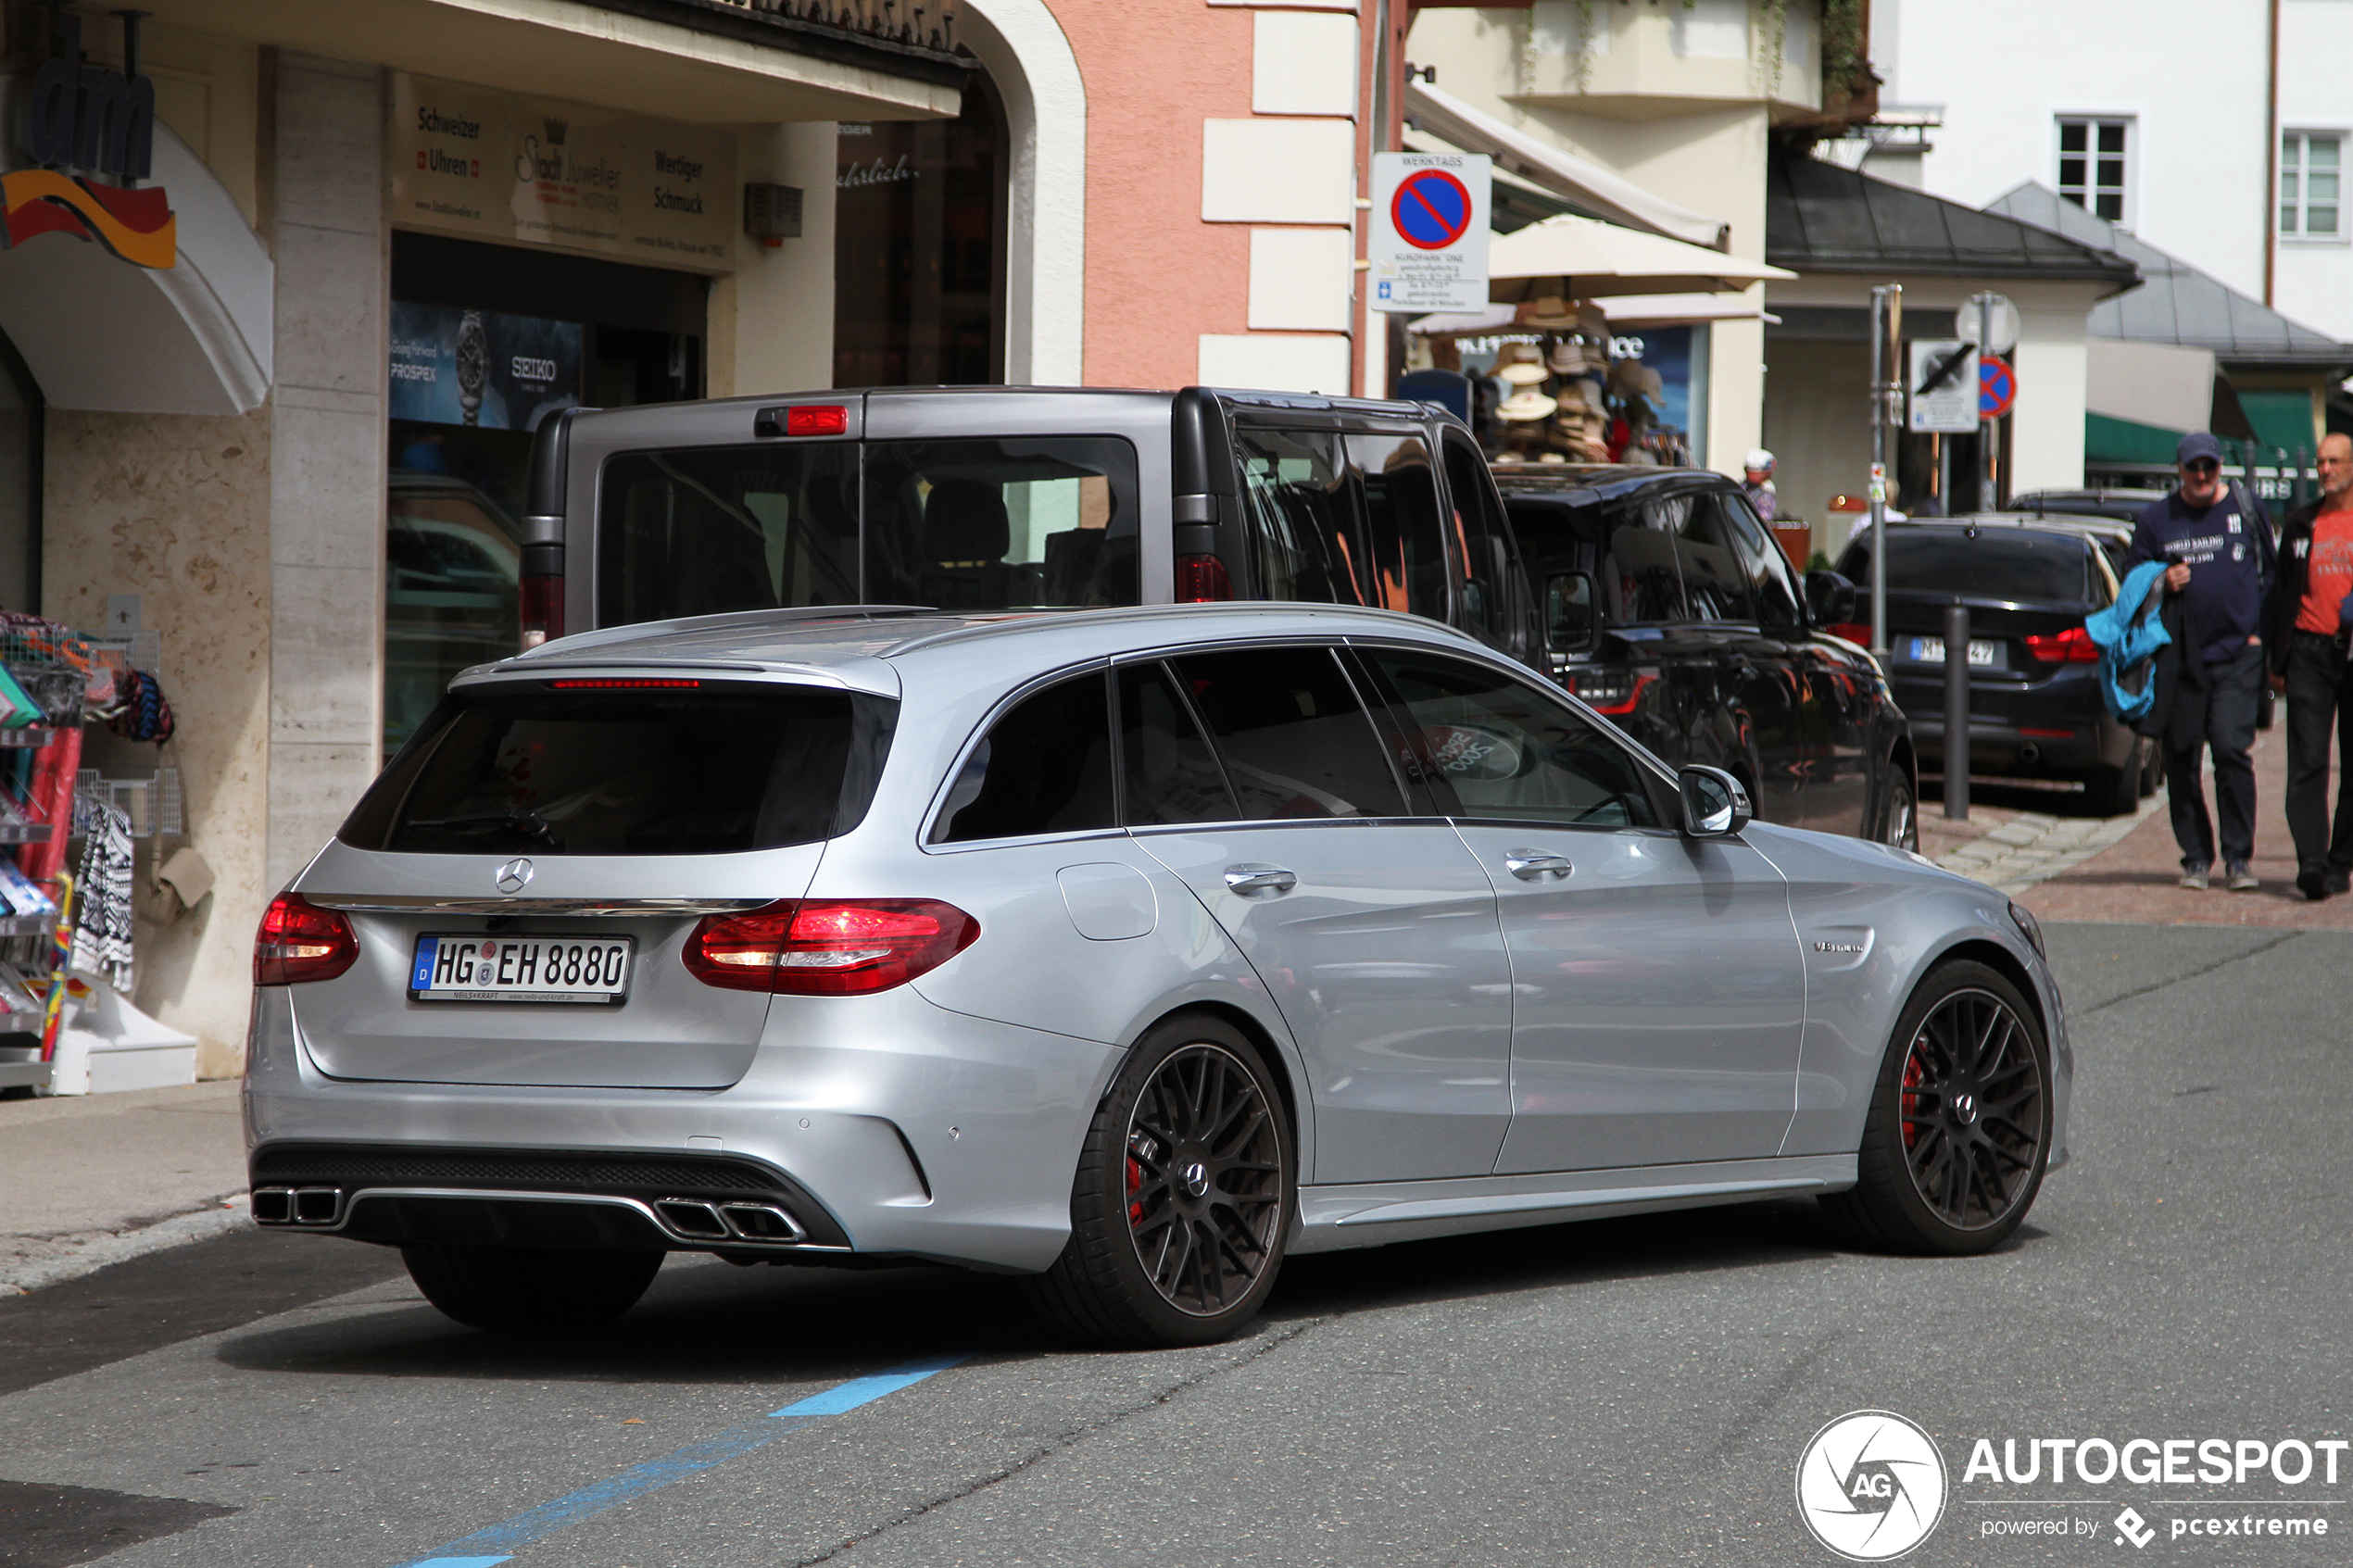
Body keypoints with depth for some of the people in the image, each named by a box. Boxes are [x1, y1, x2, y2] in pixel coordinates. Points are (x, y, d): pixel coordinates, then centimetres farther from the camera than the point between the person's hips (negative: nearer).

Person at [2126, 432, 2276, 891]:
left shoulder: (2245, 509, 7)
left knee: (2231, 748, -13)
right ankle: (2195, 857, 14)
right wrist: (2161, 583, -7)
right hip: (2181, 659, 2)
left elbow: (2269, 573, 12)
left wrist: (2259, 630, 2)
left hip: (2238, 654, -2)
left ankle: (2237, 858, -7)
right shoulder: (2156, 519, 9)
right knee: (2180, 758, 3)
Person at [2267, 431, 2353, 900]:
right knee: (2308, 762, -9)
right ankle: (2311, 862, -15)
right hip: (2310, 653, 1)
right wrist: (2277, 662, 11)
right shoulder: (2301, 524, 12)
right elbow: (2283, 593, 15)